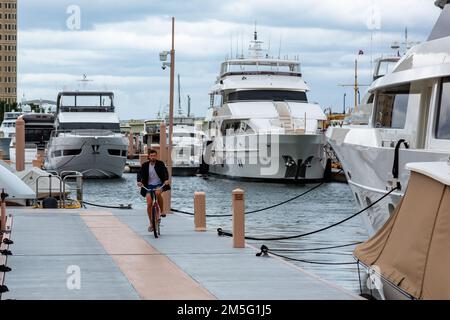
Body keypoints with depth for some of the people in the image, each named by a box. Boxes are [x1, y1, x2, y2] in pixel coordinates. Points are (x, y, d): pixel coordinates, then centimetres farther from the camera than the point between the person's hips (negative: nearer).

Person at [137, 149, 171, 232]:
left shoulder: (160, 164, -2)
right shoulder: (145, 165, 1)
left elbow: (165, 172, -16)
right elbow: (140, 173, -9)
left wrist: (166, 180, -36)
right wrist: (139, 181, -30)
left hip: (159, 185, -2)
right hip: (149, 186, 2)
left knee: (158, 193, -36)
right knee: (149, 204, -8)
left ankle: (162, 211, -16)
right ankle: (151, 224, 6)